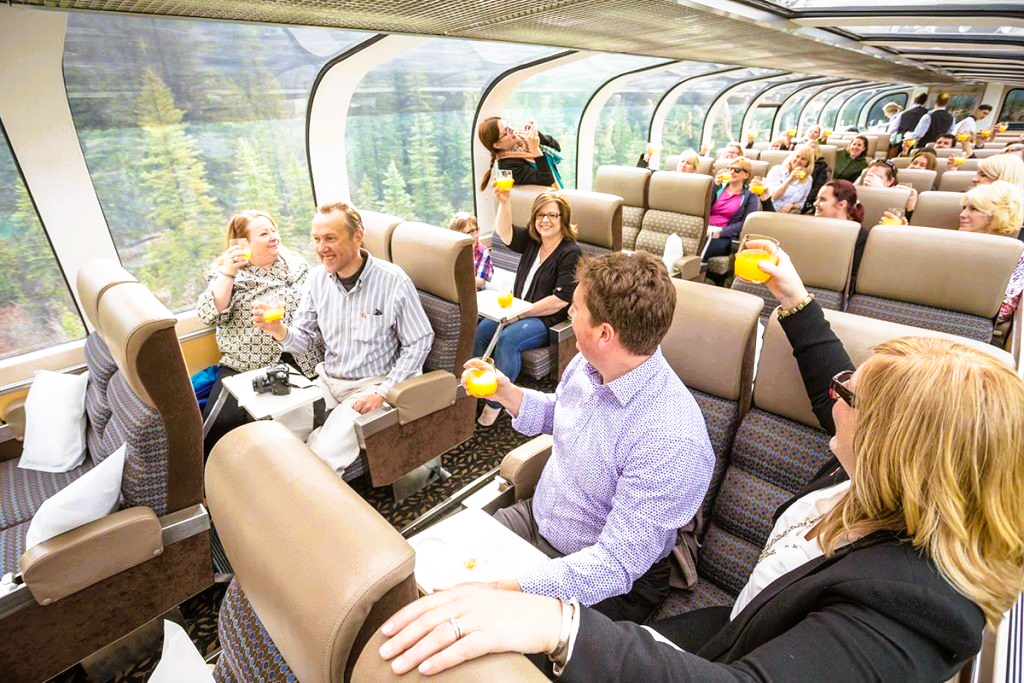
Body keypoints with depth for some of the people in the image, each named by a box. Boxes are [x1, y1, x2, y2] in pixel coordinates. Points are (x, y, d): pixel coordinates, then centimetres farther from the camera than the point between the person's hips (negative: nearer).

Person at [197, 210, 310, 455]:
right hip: (242, 366, -1)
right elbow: (209, 315, -7)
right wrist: (229, 273, -13)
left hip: (295, 360, 2)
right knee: (220, 422, -19)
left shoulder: (295, 263, 12)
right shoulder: (224, 271, 6)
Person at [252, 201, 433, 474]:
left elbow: (419, 343, -11)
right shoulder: (318, 278, 0)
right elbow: (306, 338, 7)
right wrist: (279, 331, -17)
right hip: (327, 380, 5)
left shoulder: (393, 281, -16)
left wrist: (382, 392, -16)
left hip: (371, 384, -5)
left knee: (319, 460, -19)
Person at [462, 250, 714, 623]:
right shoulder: (587, 364, -8)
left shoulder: (670, 442, -33)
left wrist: (506, 589, -35)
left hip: (605, 585, -6)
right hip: (535, 519, 7)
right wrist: (506, 392, -2)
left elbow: (615, 565, -30)